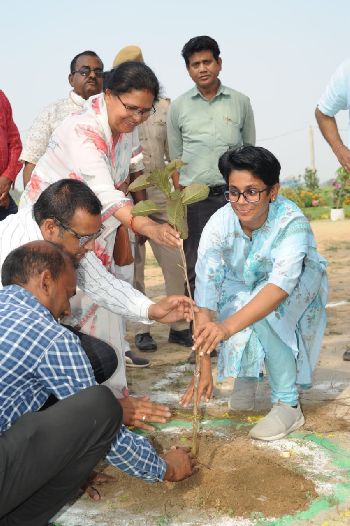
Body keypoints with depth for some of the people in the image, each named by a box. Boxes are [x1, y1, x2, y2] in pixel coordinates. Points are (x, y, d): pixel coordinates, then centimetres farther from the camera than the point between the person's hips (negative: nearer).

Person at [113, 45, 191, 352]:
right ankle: (141, 330, 13)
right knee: (133, 266, 4)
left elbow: (174, 153, 14)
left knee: (174, 263, 2)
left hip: (160, 193, 3)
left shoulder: (164, 107, 9)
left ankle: (179, 326, 12)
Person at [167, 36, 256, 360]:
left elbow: (251, 150, 12)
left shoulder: (240, 102, 8)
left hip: (233, 194, 0)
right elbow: (176, 157, 10)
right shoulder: (179, 107, 7)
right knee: (196, 268, 2)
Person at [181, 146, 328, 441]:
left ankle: (288, 405, -20)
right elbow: (205, 295, -31)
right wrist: (204, 370, -36)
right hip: (243, 289, 3)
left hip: (298, 291, -3)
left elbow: (280, 286, -45)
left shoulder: (292, 222, -32)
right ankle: (246, 376, 1)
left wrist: (228, 326, -60)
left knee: (259, 315, -33)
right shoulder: (219, 225, -27)